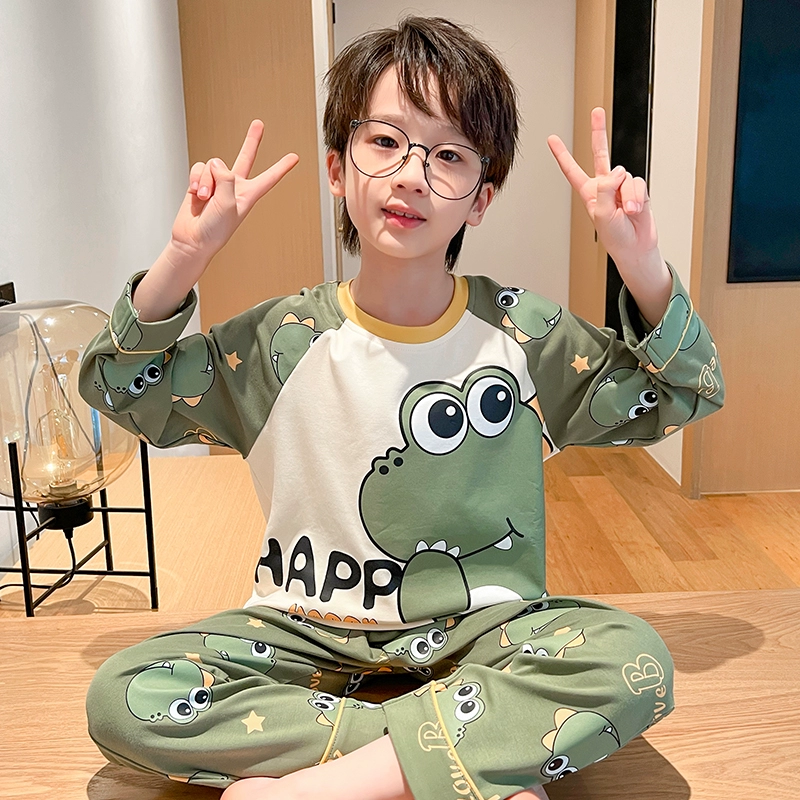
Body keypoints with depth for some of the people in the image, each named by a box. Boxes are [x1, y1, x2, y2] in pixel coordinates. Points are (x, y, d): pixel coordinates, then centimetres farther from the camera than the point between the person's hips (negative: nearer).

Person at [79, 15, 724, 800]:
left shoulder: (524, 332, -3)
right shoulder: (282, 340, -4)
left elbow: (685, 392, 4)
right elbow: (116, 384, 3)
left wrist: (640, 259, -12)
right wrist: (183, 258, -12)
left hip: (478, 629, 0)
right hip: (309, 632, 1)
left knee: (633, 663, -28)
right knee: (121, 696, -21)